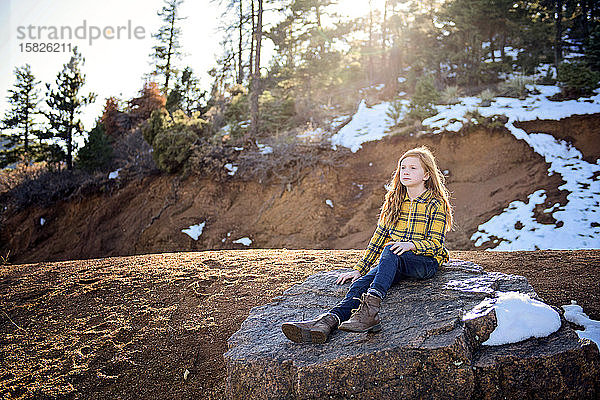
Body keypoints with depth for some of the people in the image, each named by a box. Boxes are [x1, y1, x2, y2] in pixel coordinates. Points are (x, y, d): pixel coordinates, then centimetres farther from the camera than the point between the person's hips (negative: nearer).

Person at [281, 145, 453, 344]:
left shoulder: (436, 204, 0)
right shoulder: (394, 201, 16)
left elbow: (435, 243, -7)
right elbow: (378, 238, 15)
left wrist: (411, 245, -28)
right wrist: (359, 269, 9)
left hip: (425, 262, -5)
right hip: (393, 264, 5)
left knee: (390, 250, -37)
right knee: (361, 282, -25)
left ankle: (370, 308, -54)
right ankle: (331, 319, -48)